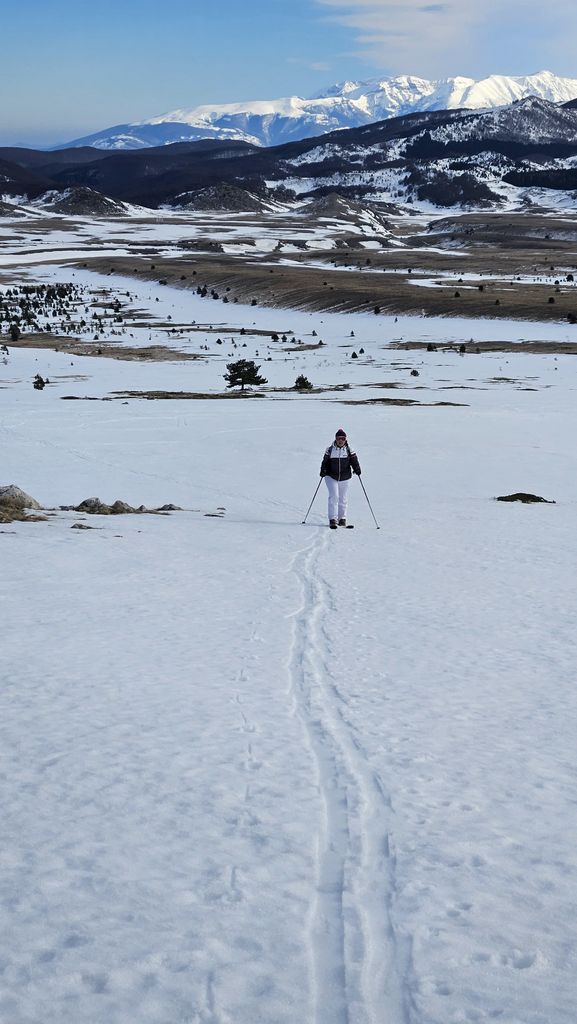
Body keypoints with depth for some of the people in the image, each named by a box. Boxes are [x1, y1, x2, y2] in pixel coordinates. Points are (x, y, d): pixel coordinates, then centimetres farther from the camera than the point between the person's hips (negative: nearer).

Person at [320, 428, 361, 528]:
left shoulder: (349, 450, 3)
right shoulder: (330, 449, 2)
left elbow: (354, 461, -3)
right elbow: (325, 462, 3)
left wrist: (357, 469, -20)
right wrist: (323, 471, -12)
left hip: (345, 478, 1)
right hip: (331, 477, -1)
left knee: (343, 499, 8)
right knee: (333, 496, -13)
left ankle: (342, 518, 22)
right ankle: (332, 519, -13)